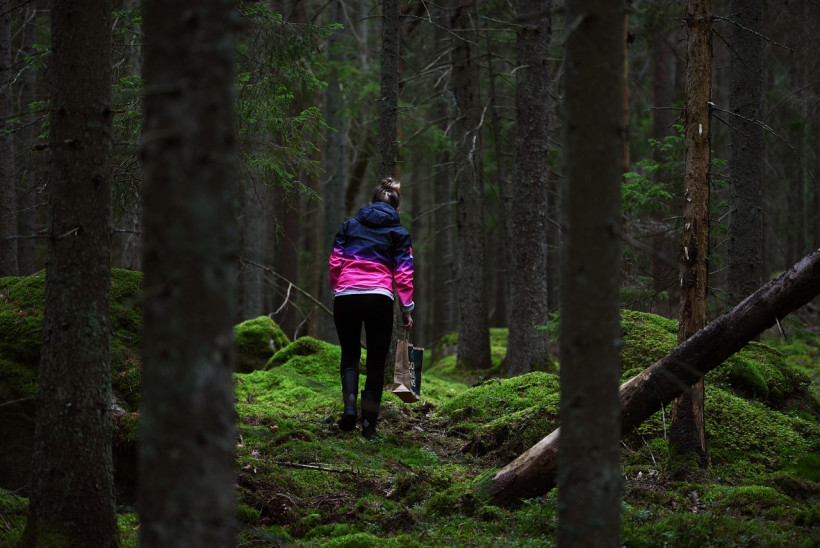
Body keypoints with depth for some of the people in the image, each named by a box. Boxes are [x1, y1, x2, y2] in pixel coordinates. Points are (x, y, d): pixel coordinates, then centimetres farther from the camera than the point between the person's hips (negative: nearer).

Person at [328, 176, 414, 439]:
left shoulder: (350, 225, 13)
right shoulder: (399, 233, 9)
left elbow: (335, 262, 9)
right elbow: (403, 274, 3)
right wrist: (407, 309, 7)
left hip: (346, 296, 1)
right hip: (379, 297, -1)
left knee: (350, 354, 17)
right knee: (376, 362, 9)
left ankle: (349, 405, -9)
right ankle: (369, 424, 6)